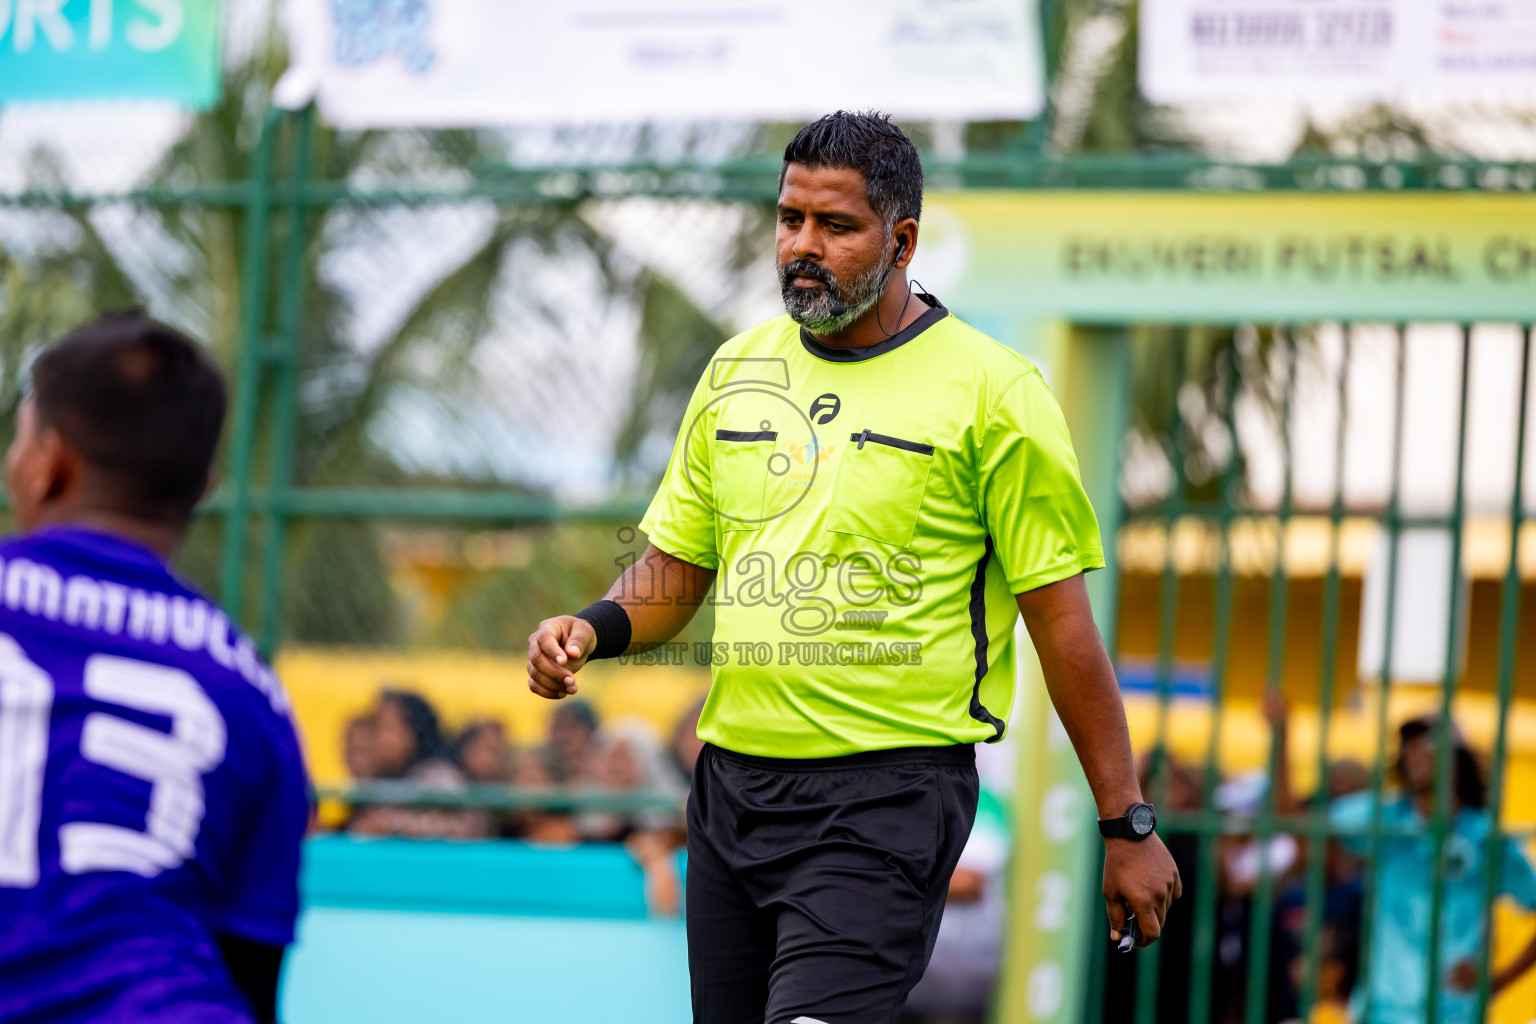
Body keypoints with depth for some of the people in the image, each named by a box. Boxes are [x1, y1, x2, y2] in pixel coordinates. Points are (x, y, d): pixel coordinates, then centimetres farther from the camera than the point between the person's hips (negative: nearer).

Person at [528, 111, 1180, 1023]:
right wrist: (595, 629, -1)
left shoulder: (993, 391, -4)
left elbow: (1063, 620, -4)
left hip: (890, 790, -6)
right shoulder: (737, 371, 12)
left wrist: (1128, 824, -4)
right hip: (733, 779, 6)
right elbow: (676, 568, 21)